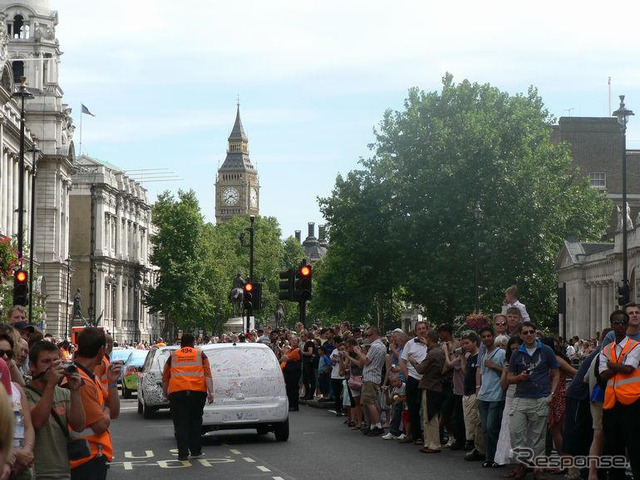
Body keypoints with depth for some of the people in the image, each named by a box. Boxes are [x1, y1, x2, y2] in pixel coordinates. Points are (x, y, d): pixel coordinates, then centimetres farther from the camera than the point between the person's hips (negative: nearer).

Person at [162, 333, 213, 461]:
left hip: (177, 392, 0)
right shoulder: (200, 355, 14)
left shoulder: (173, 356, 17)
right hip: (198, 391, 0)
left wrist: (165, 394, 28)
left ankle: (183, 453, -4)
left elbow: (165, 378, 18)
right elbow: (208, 375, 3)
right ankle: (196, 451, 15)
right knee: (195, 421, 14)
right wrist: (211, 392, -1)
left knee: (181, 423, 2)